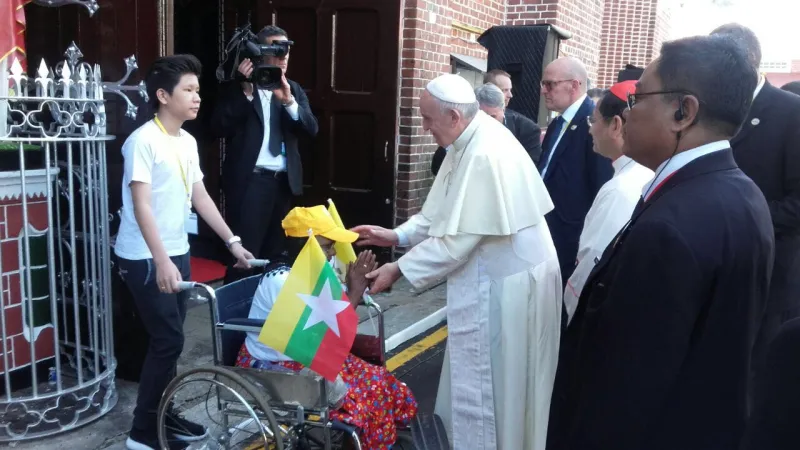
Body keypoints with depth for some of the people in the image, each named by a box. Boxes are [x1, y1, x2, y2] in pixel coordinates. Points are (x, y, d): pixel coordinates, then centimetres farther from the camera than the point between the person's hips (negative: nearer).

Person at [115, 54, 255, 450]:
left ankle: (162, 415, 27)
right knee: (169, 340, -6)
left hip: (178, 253, 8)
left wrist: (232, 242, 11)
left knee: (169, 338, 13)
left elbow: (200, 197, 13)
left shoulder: (188, 142, 9)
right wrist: (160, 262, -29)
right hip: (145, 258, -8)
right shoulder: (143, 140, -15)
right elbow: (141, 205, -21)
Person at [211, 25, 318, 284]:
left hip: (284, 182, 5)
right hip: (249, 181, -4)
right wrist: (246, 92, -17)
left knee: (276, 255, 10)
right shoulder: (237, 86, 1)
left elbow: (311, 129, 1)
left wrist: (288, 101, -14)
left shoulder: (294, 90, 14)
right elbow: (219, 128, -10)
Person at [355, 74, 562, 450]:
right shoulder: (471, 141, 5)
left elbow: (458, 239, -26)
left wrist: (398, 269, -19)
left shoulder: (486, 154, -26)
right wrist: (397, 235, 1)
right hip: (491, 275, 10)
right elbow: (443, 213, 11)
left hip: (507, 282, -10)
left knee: (491, 382, 6)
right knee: (481, 379, 22)